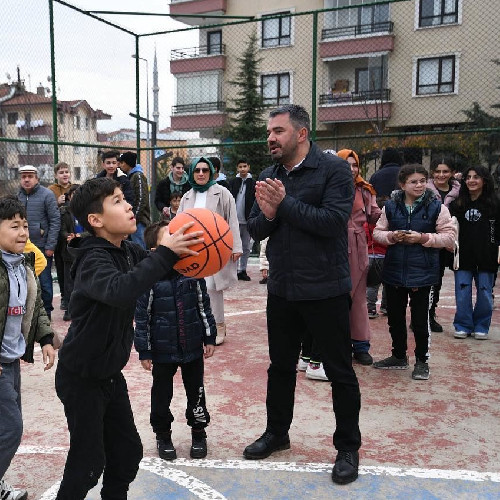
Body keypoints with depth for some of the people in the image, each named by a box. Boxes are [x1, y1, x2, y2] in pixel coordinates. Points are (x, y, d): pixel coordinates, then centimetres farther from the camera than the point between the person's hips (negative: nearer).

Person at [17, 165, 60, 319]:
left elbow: (55, 221, -8)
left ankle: (46, 312, 17)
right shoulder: (18, 196, 7)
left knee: (44, 281, 4)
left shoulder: (47, 195, -6)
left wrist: (50, 246, -11)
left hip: (41, 246, -4)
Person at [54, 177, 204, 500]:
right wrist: (165, 253, -47)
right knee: (89, 461, 4)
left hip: (111, 374, 7)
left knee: (128, 452, 15)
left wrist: (183, 251, -9)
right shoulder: (93, 259, -25)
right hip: (82, 378, -7)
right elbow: (119, 291, -46)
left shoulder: (129, 251, -1)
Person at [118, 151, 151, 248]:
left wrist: (134, 217, -16)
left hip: (139, 220, -9)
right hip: (133, 220, 9)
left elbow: (142, 200, -14)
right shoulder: (130, 176, 18)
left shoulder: (138, 176, -7)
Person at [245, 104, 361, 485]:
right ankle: (276, 433, 38)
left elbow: (333, 220, -23)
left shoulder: (334, 169, -11)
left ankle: (348, 447, 26)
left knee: (340, 371, 8)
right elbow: (255, 230, 5)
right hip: (281, 289, 6)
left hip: (325, 290, -5)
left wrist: (285, 203, -21)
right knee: (281, 366, 19)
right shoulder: (268, 176, 6)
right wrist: (266, 215, -17)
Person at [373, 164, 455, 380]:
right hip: (394, 271, 3)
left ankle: (421, 360, 22)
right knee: (395, 317, 14)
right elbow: (377, 232, 9)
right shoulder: (391, 206, 3)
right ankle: (399, 356, 32)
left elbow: (449, 237, -4)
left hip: (422, 272, -3)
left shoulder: (436, 207, -4)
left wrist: (423, 238, -16)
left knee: (420, 319, 3)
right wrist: (391, 236, -12)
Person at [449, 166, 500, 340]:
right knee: (462, 294, 2)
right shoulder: (458, 204, 5)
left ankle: (481, 327, 19)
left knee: (485, 293, 6)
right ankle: (463, 326, 14)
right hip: (463, 256, 2)